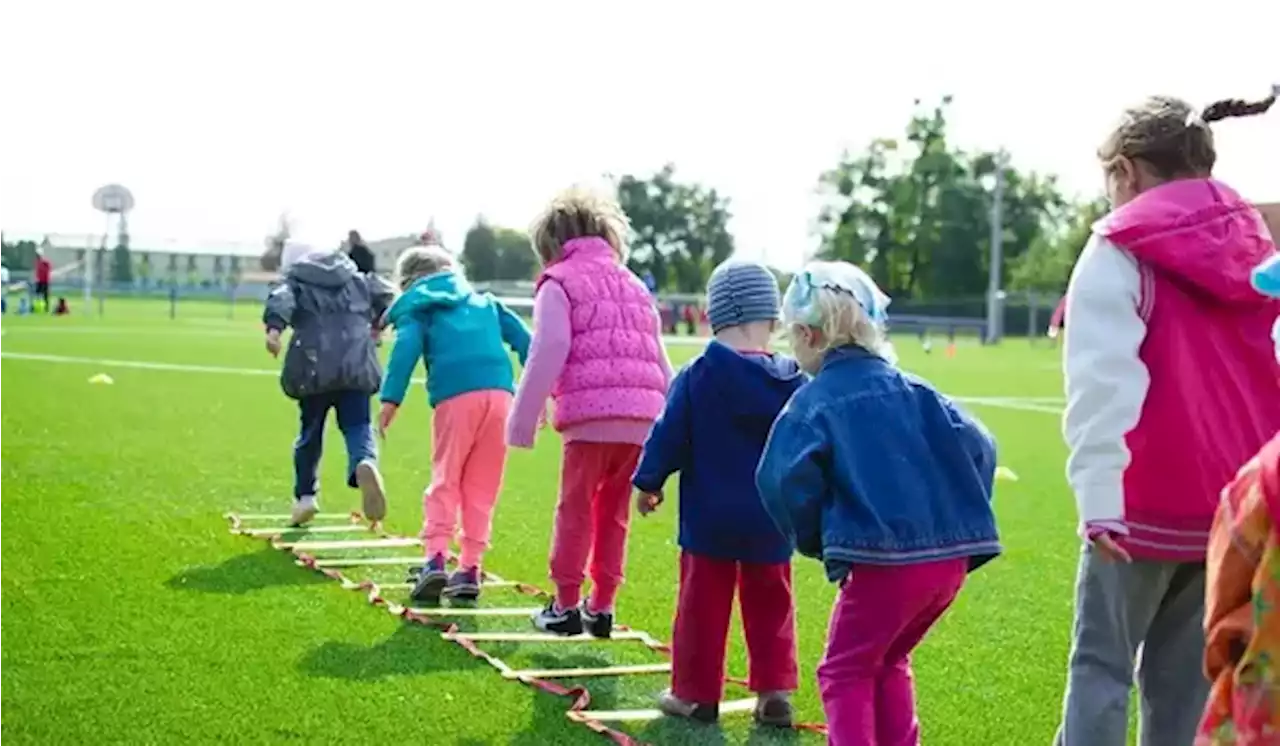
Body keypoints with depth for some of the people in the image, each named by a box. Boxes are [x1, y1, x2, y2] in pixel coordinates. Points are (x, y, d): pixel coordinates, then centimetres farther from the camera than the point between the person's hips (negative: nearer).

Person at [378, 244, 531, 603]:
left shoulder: (416, 309, 17)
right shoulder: (485, 302, 30)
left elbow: (406, 347, -2)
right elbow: (522, 338, 20)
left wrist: (391, 398, -9)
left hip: (455, 397, -3)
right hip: (500, 392, 3)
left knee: (445, 481, 5)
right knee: (481, 487, 10)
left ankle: (435, 559, -9)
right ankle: (470, 568, 9)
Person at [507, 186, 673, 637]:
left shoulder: (559, 282, 6)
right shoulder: (635, 285, 25)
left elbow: (548, 353, -6)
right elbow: (660, 361, 23)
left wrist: (523, 419, -3)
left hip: (590, 414, -5)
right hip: (641, 417, 5)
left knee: (575, 509, 5)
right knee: (614, 512, 14)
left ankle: (565, 606, 11)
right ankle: (602, 607, 18)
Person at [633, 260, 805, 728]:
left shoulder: (696, 377, -11)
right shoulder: (793, 383, -3)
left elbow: (668, 437, -7)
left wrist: (648, 482, 8)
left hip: (710, 517, -2)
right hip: (770, 520, 2)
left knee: (703, 603, 7)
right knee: (770, 604, 14)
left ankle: (696, 693, 14)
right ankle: (774, 690, 12)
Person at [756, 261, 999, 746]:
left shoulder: (813, 402, -1)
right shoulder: (910, 390, 14)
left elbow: (787, 481, -14)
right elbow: (977, 446, 8)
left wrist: (813, 540, 3)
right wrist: (962, 521, 16)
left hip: (881, 560, -6)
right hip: (951, 558, 6)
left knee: (845, 671, 10)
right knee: (889, 662, 25)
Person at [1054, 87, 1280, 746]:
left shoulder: (1121, 250, -5)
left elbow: (1103, 380, -15)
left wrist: (1097, 495, -20)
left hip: (1147, 501, -6)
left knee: (1101, 662, 3)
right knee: (1188, 673, 12)